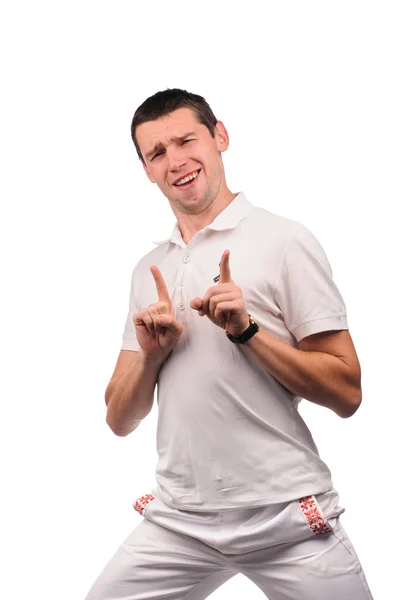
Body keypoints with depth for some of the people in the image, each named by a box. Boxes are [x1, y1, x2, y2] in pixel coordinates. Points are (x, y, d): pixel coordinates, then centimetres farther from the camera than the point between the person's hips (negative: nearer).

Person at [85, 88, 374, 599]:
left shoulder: (284, 241, -5)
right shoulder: (148, 270, 12)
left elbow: (346, 395, -9)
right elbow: (121, 421, 11)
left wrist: (246, 330, -19)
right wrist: (150, 353, -8)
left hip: (286, 518, -4)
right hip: (178, 519, 4)